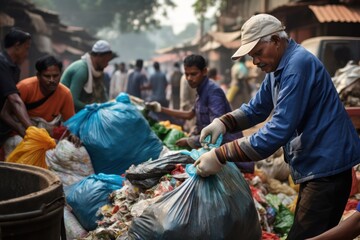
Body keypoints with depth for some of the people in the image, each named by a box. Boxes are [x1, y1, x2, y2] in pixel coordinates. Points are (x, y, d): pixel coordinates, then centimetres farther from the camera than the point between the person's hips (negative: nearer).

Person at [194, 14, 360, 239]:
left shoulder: (298, 63, -21)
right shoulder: (278, 67, 11)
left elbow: (279, 130, -28)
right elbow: (256, 109, 16)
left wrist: (221, 156, -29)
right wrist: (223, 123, -5)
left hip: (326, 167, -10)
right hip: (313, 166, 10)